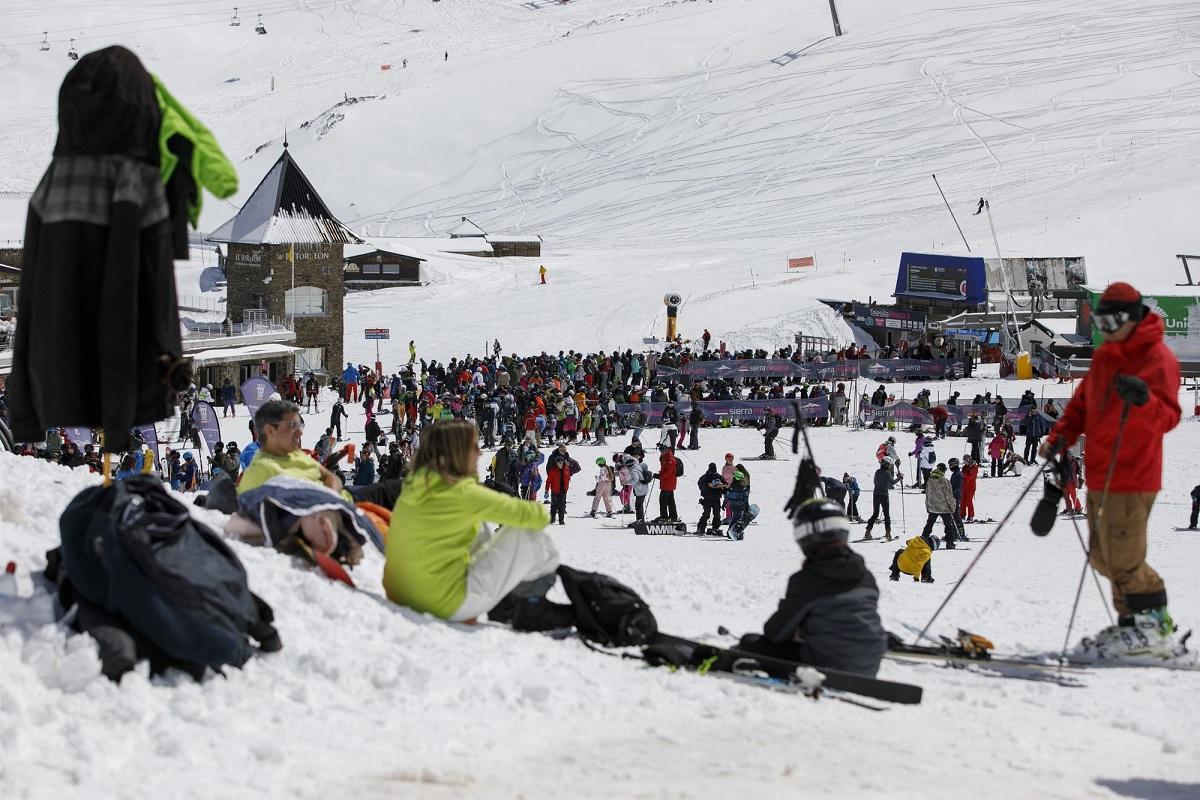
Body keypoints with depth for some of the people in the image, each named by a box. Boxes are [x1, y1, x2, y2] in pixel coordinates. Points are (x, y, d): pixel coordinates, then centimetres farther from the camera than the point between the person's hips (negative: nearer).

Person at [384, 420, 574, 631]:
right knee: (532, 537, 0)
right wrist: (541, 512, 15)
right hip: (446, 605, -8)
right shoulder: (463, 493, -16)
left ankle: (503, 607, 26)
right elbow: (537, 517, -8)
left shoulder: (415, 483, 5)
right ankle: (533, 609, 21)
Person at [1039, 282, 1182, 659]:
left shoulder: (1158, 358, -9)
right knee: (1104, 557, 13)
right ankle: (1131, 623, 23)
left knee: (1123, 558, -10)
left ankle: (1155, 625, 1)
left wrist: (1144, 400, -38)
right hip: (1100, 474, 9)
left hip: (1131, 477, -9)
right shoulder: (1104, 355, 15)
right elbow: (1082, 403, 21)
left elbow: (1169, 416, -18)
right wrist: (1060, 436, 6)